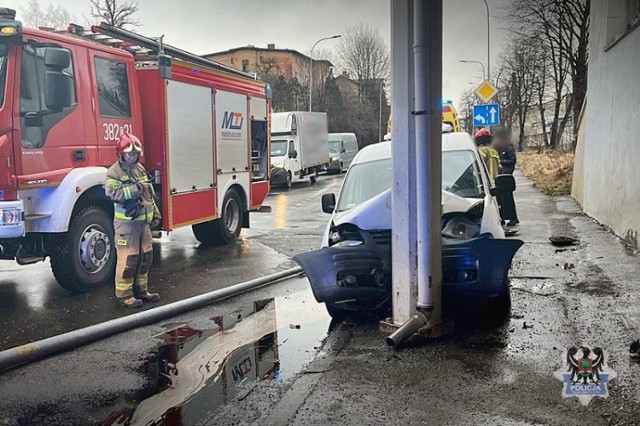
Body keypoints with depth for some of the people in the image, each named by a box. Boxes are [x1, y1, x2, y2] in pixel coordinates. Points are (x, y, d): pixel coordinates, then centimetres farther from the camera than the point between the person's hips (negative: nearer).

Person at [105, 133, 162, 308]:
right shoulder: (114, 172, -9)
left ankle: (141, 290, 23)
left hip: (143, 221, 8)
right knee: (128, 259, -6)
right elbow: (112, 193, -24)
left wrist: (155, 213, 15)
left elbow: (149, 194, 19)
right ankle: (124, 295, 3)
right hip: (126, 222, -8)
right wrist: (135, 188, -26)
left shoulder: (141, 169, 14)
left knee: (145, 257, 12)